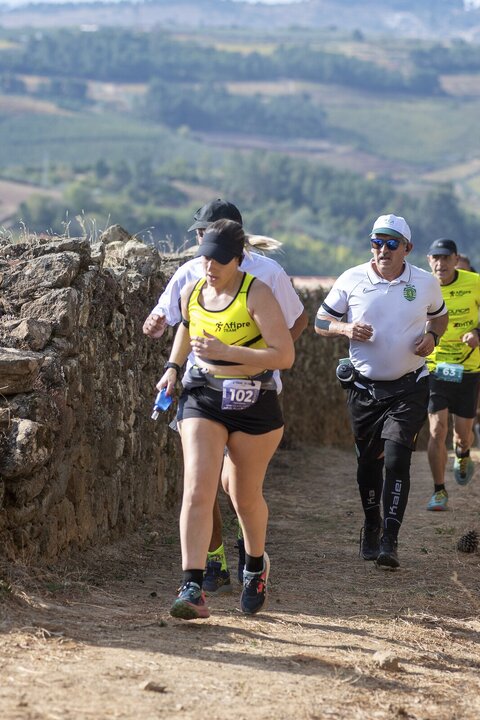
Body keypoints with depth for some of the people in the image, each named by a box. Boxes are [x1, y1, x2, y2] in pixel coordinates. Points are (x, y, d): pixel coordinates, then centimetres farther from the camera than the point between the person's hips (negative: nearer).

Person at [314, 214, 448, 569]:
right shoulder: (352, 280, -3)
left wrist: (431, 336, -4)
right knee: (368, 463, 10)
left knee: (396, 458, -15)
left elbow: (440, 315, 18)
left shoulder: (425, 283, -1)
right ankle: (371, 527, 33)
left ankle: (390, 540, -15)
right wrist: (346, 329, -17)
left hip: (409, 388, -1)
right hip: (364, 388, 1)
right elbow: (321, 322, 5)